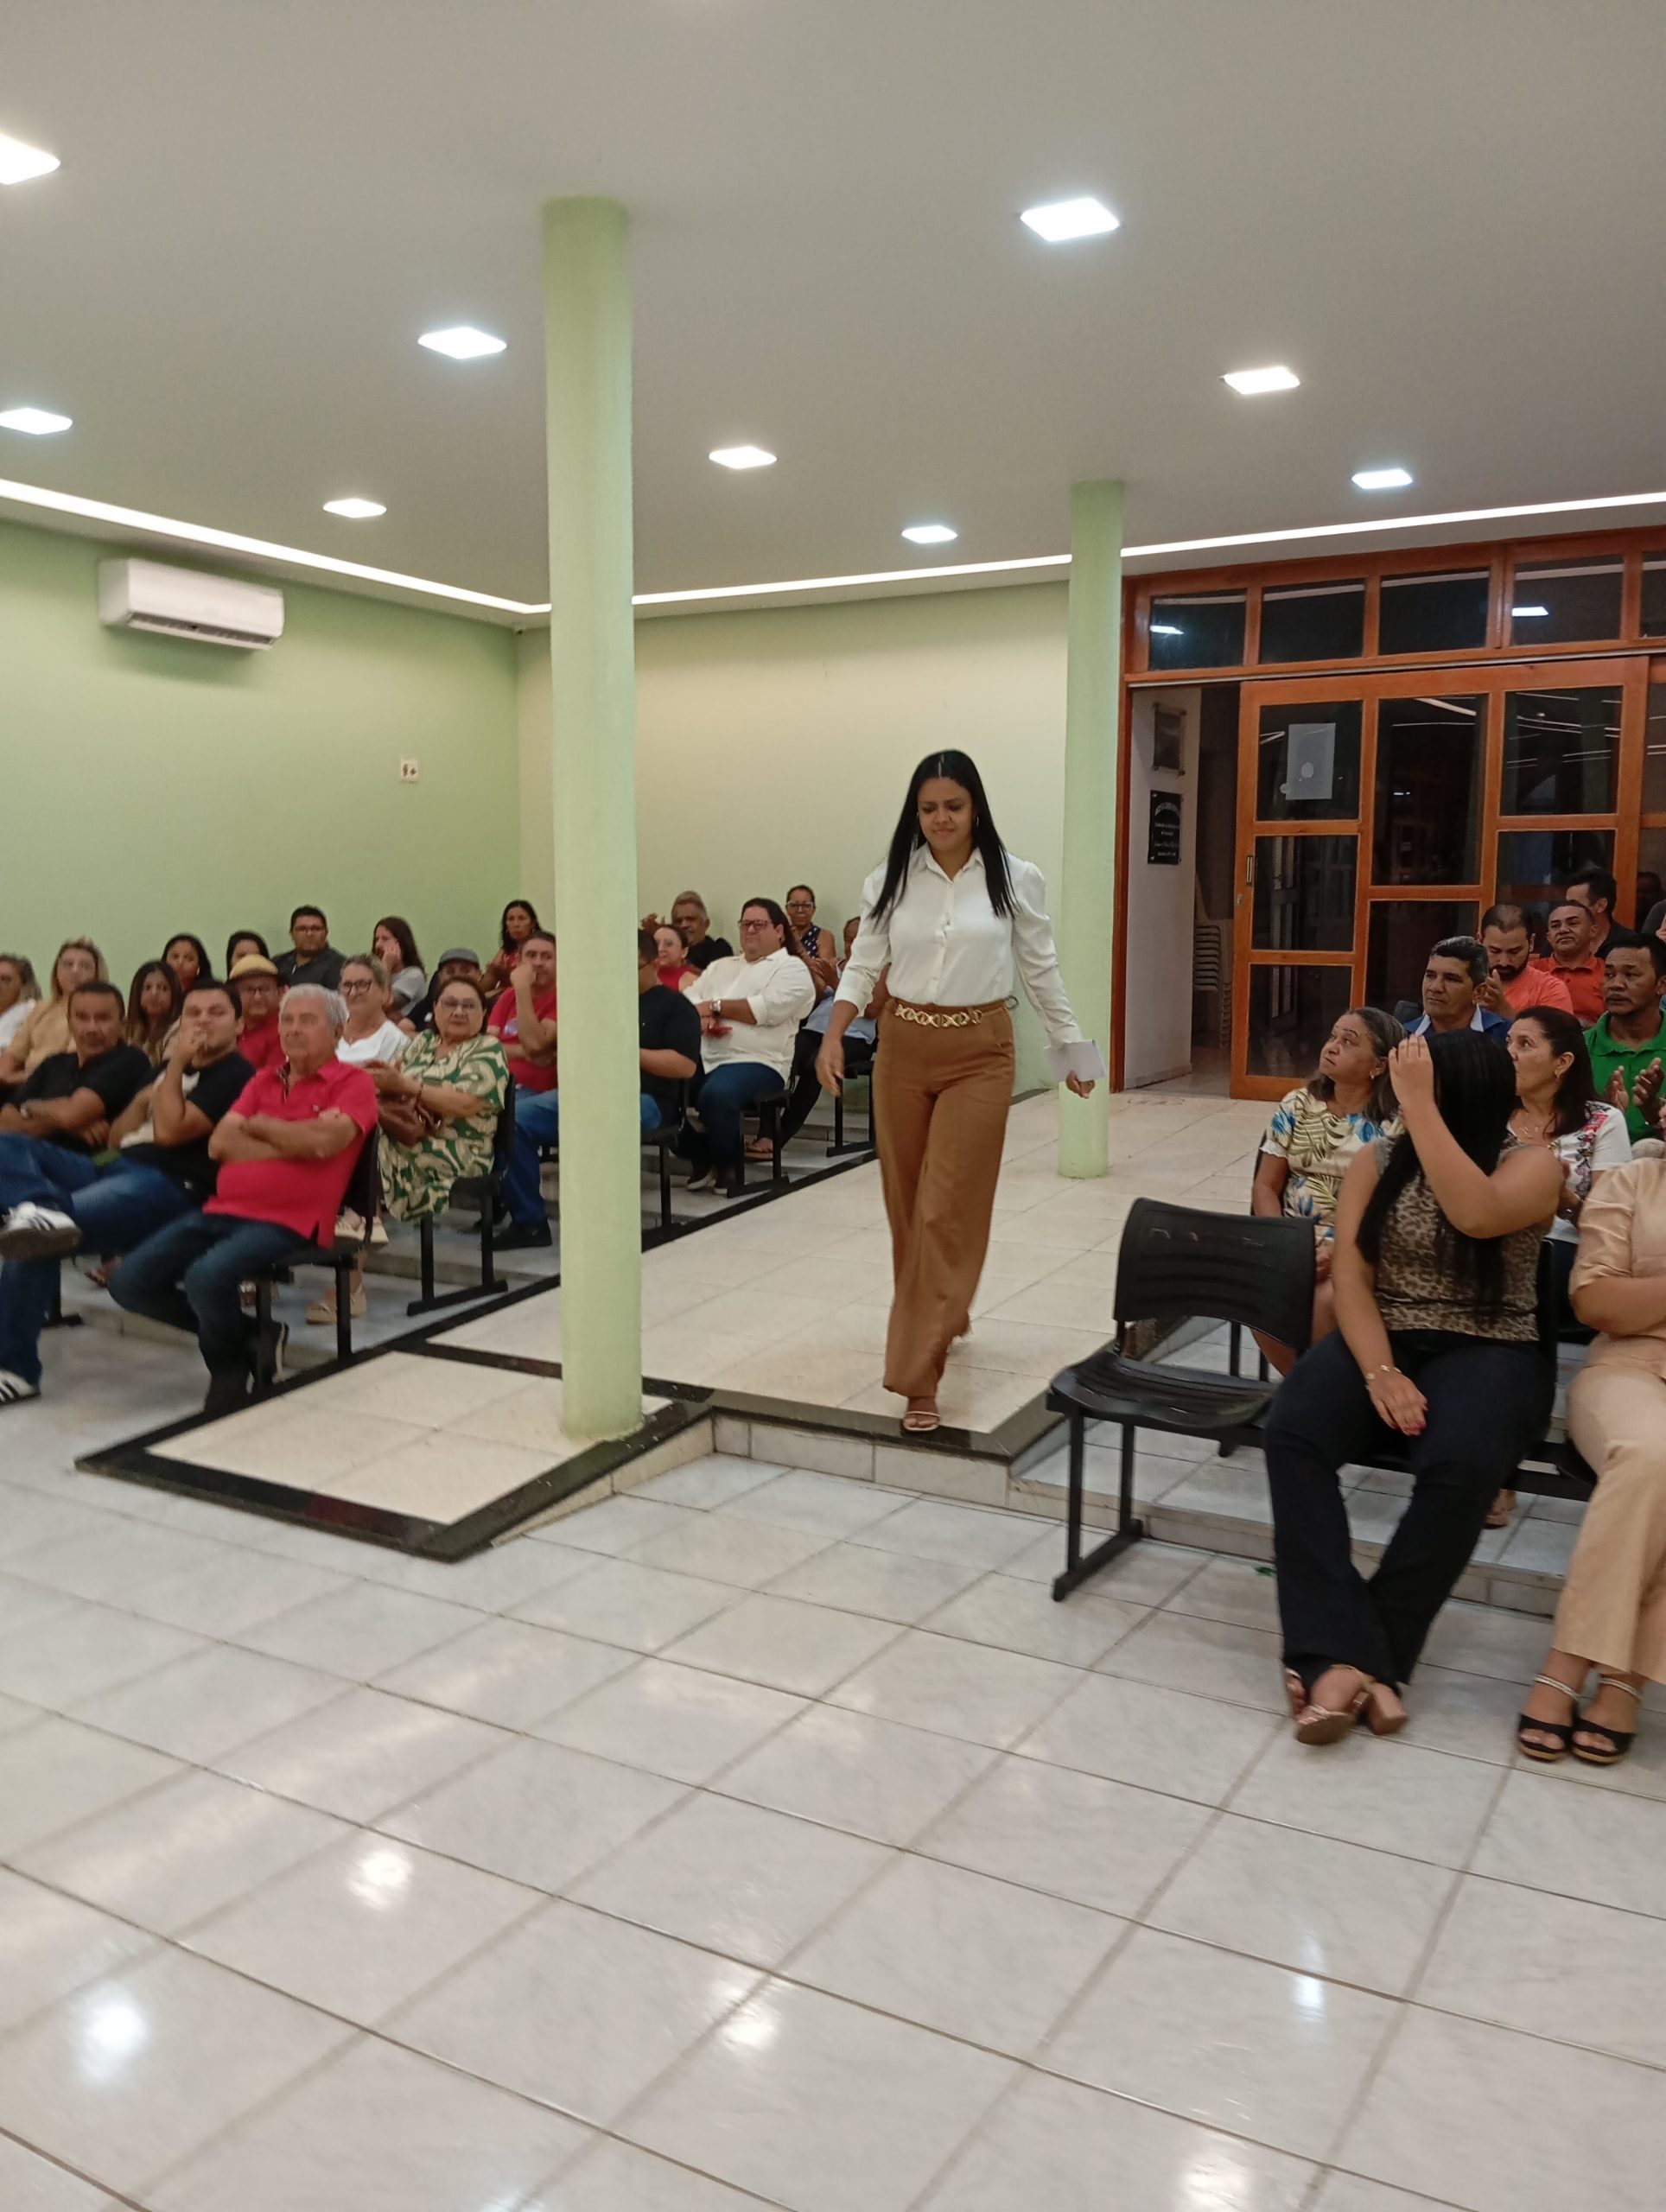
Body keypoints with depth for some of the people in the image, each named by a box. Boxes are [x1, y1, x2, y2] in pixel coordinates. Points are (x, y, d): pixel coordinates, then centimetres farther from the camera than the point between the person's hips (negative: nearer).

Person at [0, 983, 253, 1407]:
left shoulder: (236, 1074, -2)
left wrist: (176, 1064, -5)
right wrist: (141, 1099, 8)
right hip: (115, 1168, 10)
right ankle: (41, 1209, -40)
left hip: (168, 1187, -10)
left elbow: (169, 1131, -14)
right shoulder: (169, 1067, 27)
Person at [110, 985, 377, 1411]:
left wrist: (259, 1125, 1)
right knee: (129, 1282, -3)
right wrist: (298, 1143, -5)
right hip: (222, 1210, 7)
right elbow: (219, 1144, 6)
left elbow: (324, 1141, -17)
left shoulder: (352, 1082, 2)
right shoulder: (263, 1080, 19)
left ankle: (230, 1365, -2)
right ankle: (231, 1331, 15)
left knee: (207, 1276, -33)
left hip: (288, 1222, -7)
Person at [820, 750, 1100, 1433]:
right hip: (902, 1049, 3)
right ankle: (944, 1318, 39)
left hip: (979, 1053, -3)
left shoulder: (1016, 880, -3)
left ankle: (919, 1377, -6)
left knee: (946, 1210, -8)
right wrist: (833, 1035, -12)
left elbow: (1041, 970, 6)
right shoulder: (890, 880, 2)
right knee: (908, 1205, 13)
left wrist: (1071, 1047, 10)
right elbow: (863, 966, 2)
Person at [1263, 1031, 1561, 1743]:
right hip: (1380, 1341, 3)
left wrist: (1418, 1104, -22)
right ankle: (1341, 1653, -32)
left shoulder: (1531, 1165, -1)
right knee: (1292, 1430, -29)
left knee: (1462, 1465, -36)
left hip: (1488, 1354, -3)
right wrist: (1380, 1372, -18)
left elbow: (1477, 1216, -25)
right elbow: (1349, 1274, -2)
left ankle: (1365, 1654, -20)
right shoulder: (1377, 1161, 8)